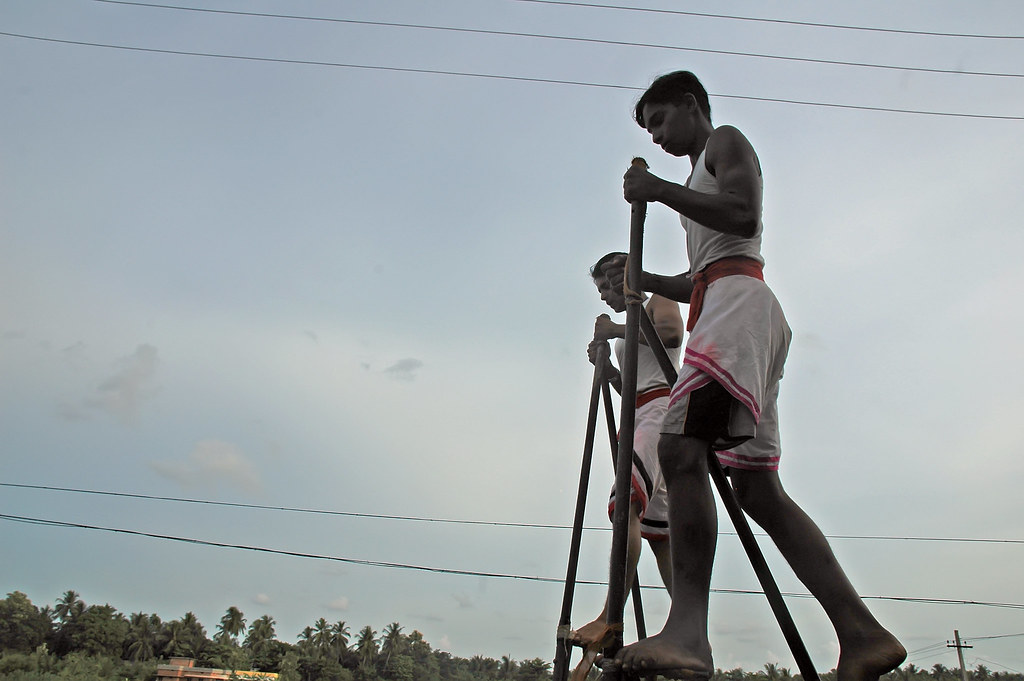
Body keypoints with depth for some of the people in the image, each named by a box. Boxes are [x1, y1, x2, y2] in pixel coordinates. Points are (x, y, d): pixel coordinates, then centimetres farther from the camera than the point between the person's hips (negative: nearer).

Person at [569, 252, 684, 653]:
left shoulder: (659, 300, 11)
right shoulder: (629, 328, 32)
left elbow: (672, 332, -14)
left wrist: (616, 330, -4)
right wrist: (606, 367, 13)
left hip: (662, 409, -9)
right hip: (639, 417, 9)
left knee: (627, 502, -28)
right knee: (657, 527, 0)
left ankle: (611, 618, -39)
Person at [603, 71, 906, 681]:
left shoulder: (726, 141, 12)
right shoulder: (701, 181, 38)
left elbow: (744, 215, -10)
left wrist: (660, 189, -4)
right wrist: (642, 278, 24)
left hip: (740, 299, -10)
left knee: (680, 444, -29)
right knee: (757, 486, -1)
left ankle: (689, 627, -40)